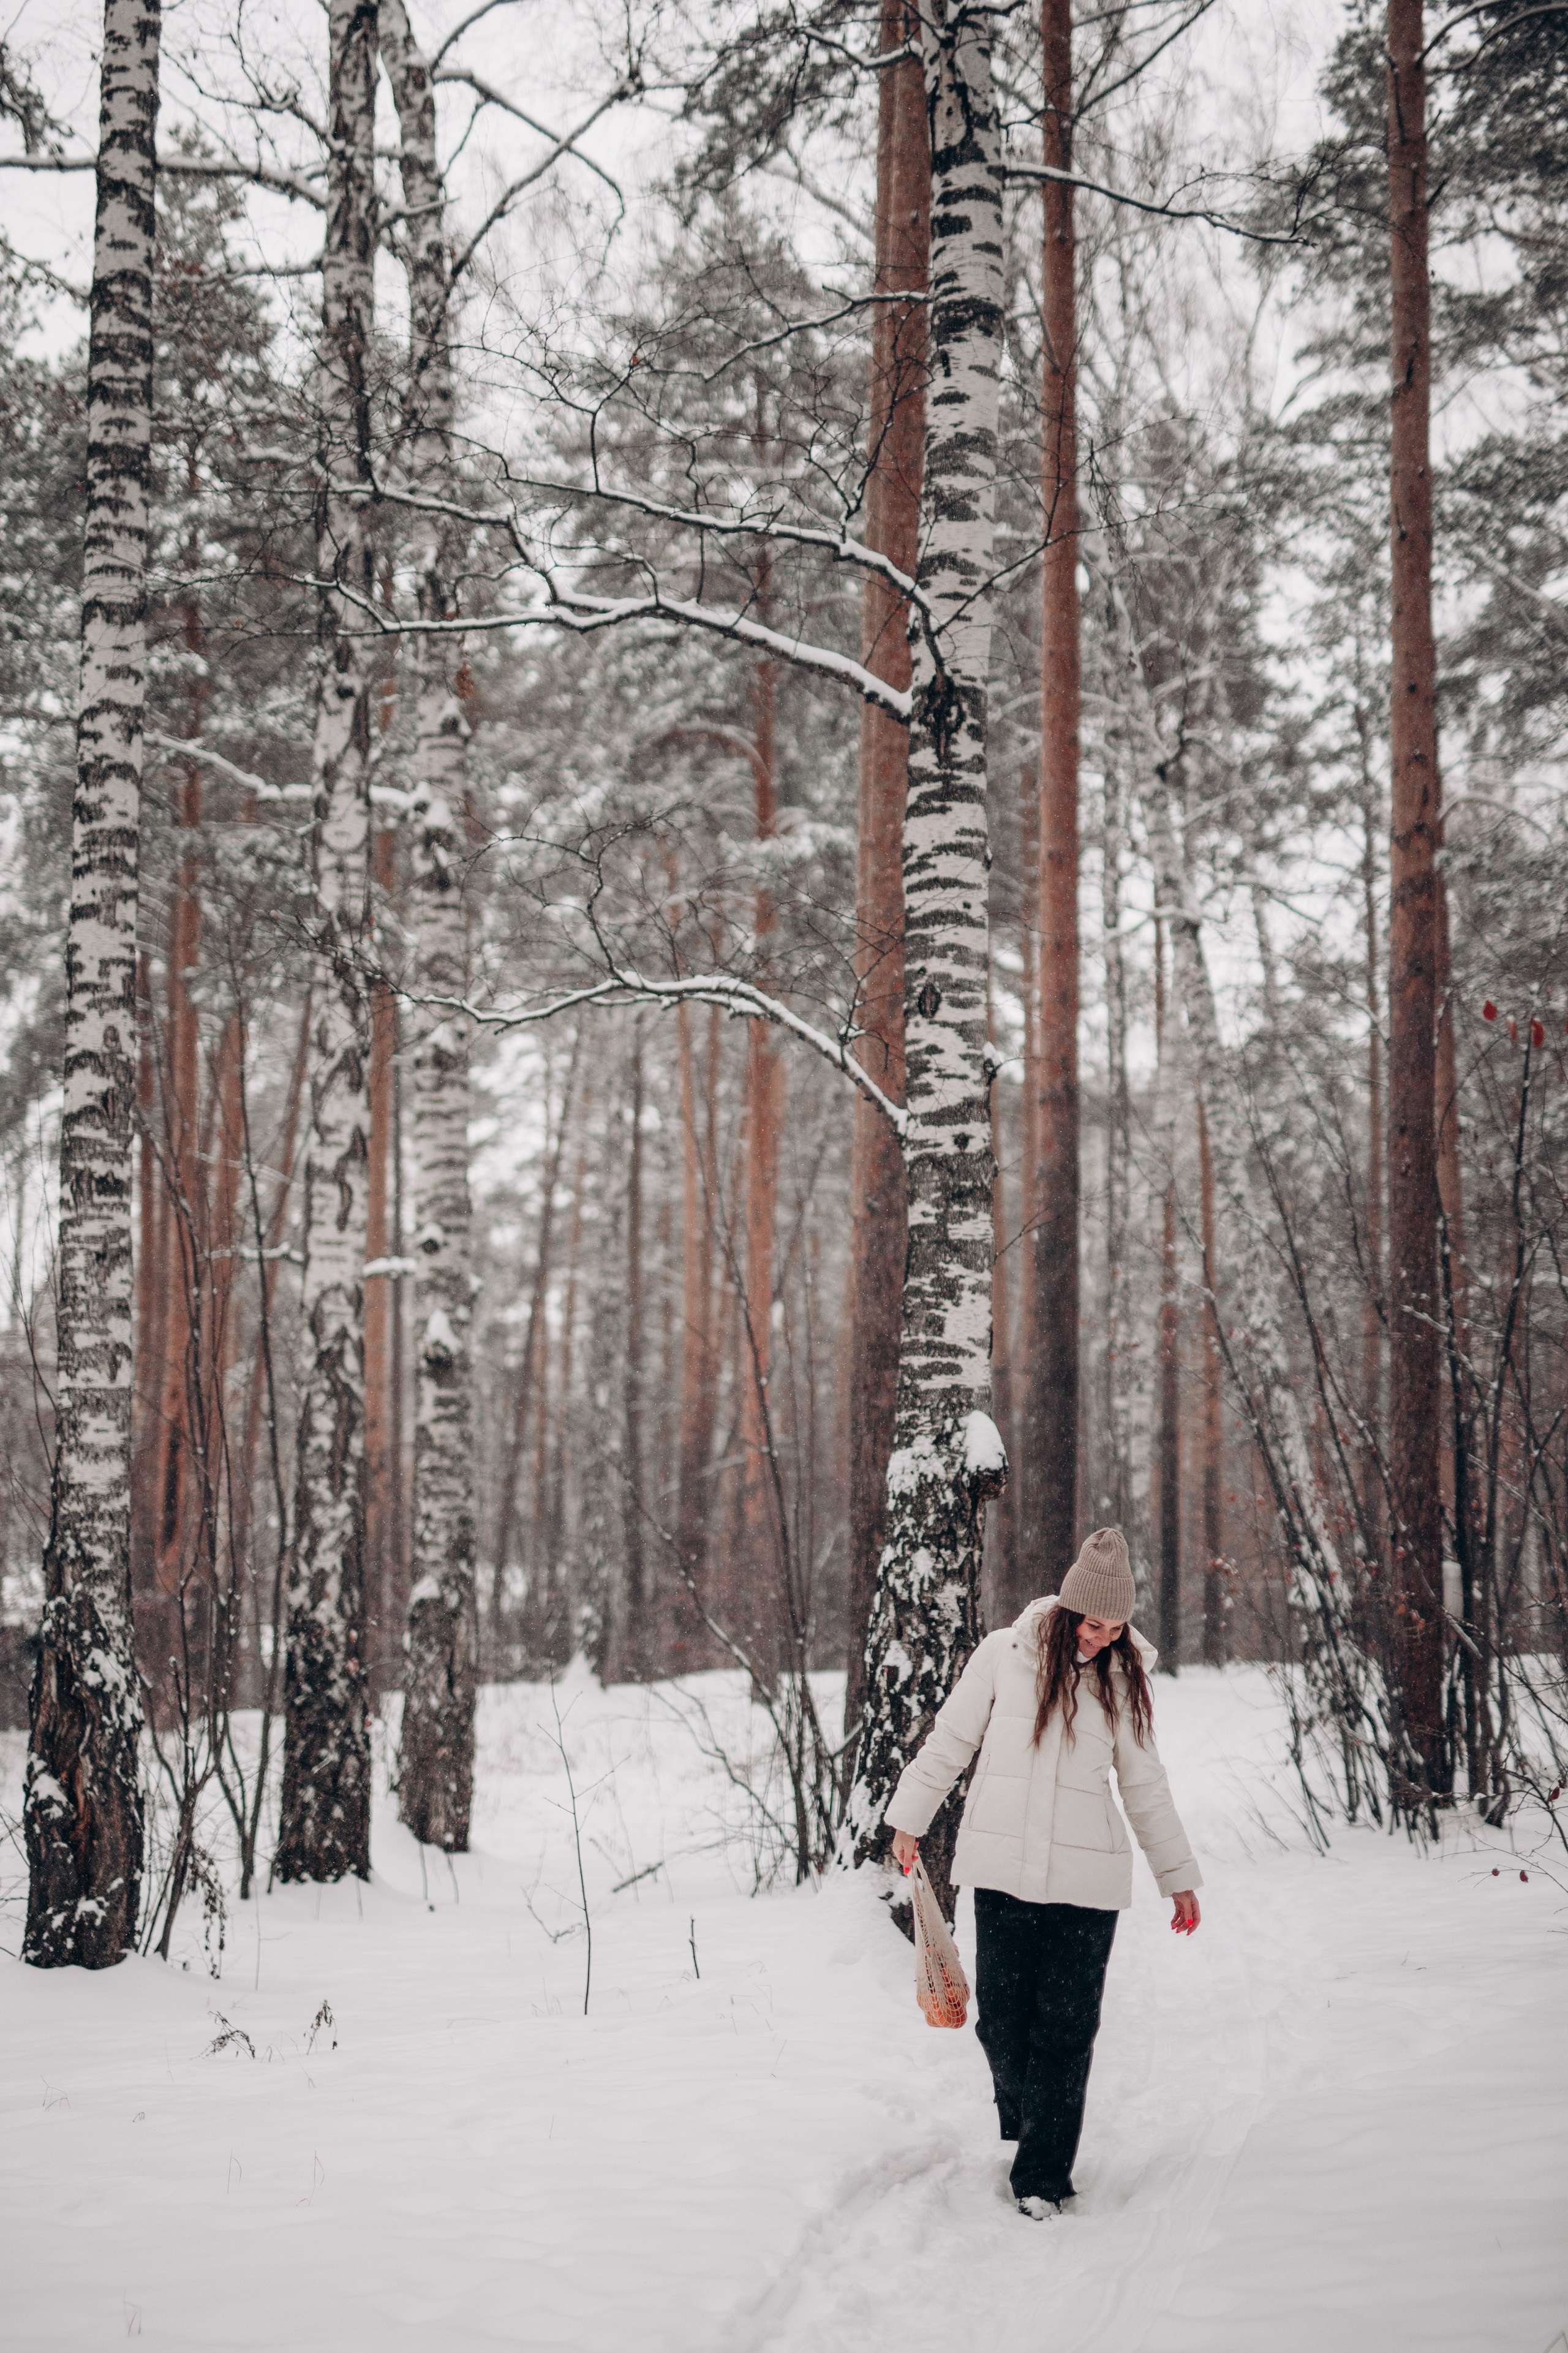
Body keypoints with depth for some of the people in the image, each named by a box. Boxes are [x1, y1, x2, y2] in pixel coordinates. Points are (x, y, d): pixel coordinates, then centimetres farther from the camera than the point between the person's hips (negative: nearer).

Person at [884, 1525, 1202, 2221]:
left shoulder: (1122, 1679, 7)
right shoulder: (1005, 1654, 1)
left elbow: (1145, 1785, 16)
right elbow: (950, 1740, 10)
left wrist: (1178, 1877, 19)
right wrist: (909, 1820, 12)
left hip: (1087, 1877, 1)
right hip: (1004, 1867, 0)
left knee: (1066, 2027, -3)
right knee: (1003, 2018, 2)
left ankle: (1042, 2177, 6)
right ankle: (1024, 2129, 30)